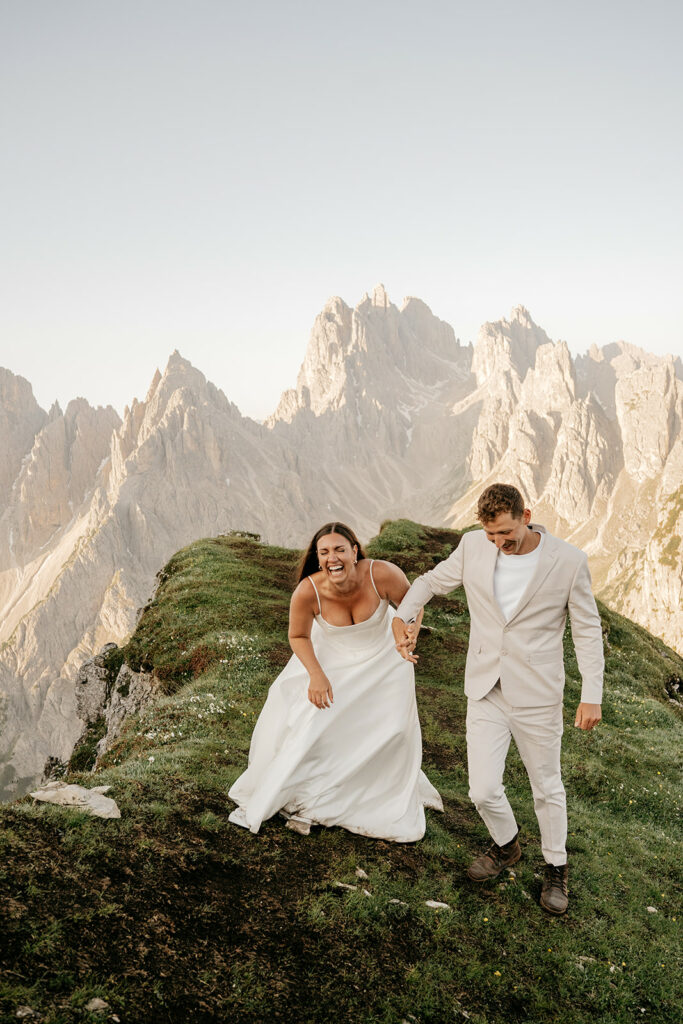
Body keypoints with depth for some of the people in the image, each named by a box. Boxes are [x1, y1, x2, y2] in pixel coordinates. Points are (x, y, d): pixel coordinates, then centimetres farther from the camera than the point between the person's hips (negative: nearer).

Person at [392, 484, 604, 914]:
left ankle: (556, 866, 41)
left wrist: (592, 695, -6)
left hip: (537, 696, -2)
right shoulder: (473, 546, -6)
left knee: (547, 787, 15)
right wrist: (402, 616, -10)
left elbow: (588, 630, -4)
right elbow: (431, 582, 9)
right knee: (484, 791, 3)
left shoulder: (568, 561, -13)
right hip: (486, 692, 2)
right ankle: (506, 846, 37)